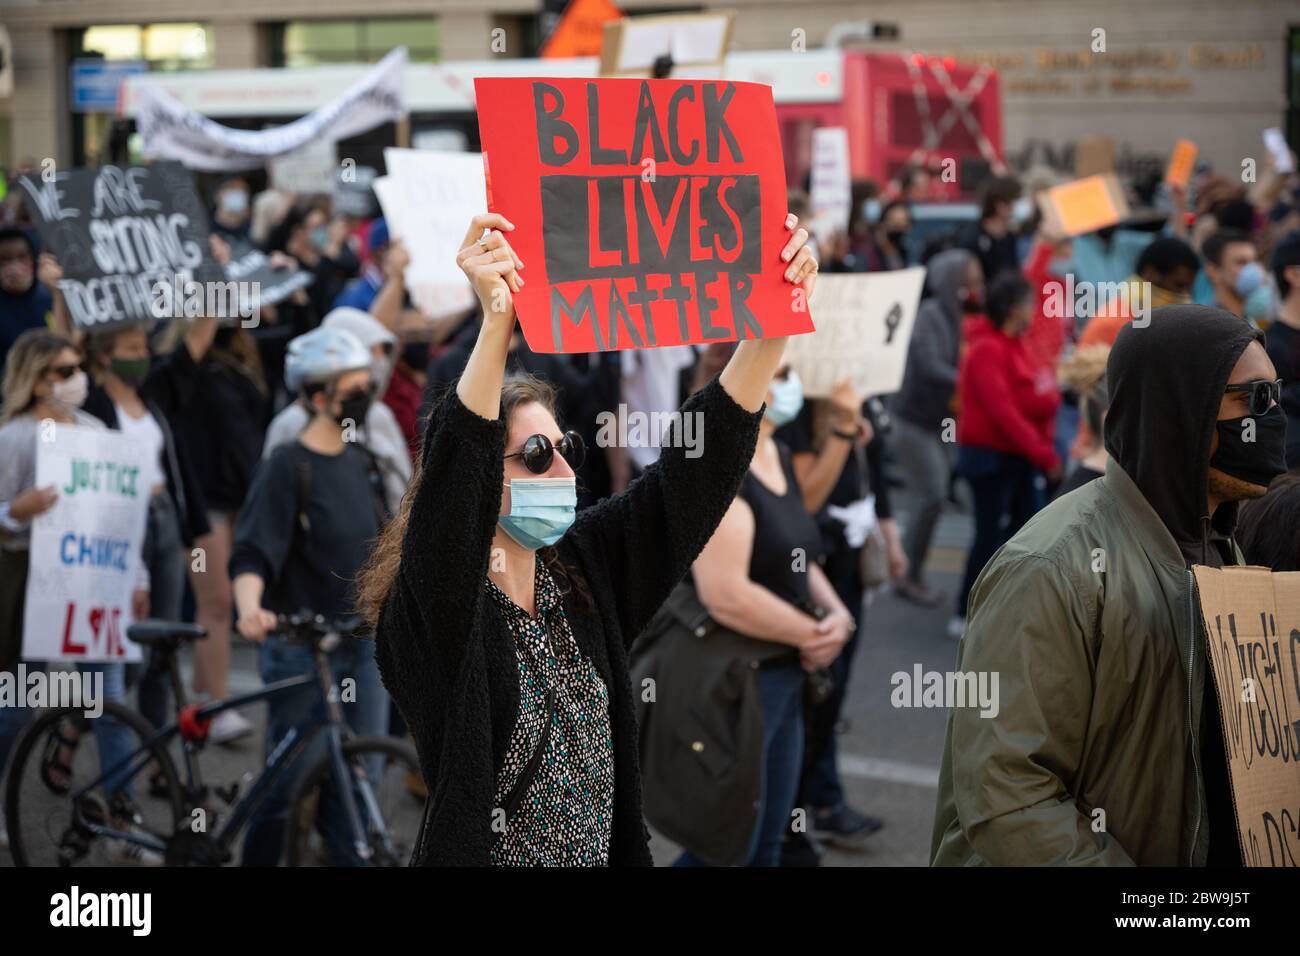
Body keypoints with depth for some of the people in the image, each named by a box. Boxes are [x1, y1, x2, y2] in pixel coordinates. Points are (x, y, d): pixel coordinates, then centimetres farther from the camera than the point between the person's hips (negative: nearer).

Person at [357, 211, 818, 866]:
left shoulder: (585, 570, 0)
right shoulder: (430, 610, -16)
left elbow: (700, 458, -3)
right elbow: (454, 468, -34)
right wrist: (497, 324, -47)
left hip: (610, 851, 6)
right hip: (483, 855, -6)